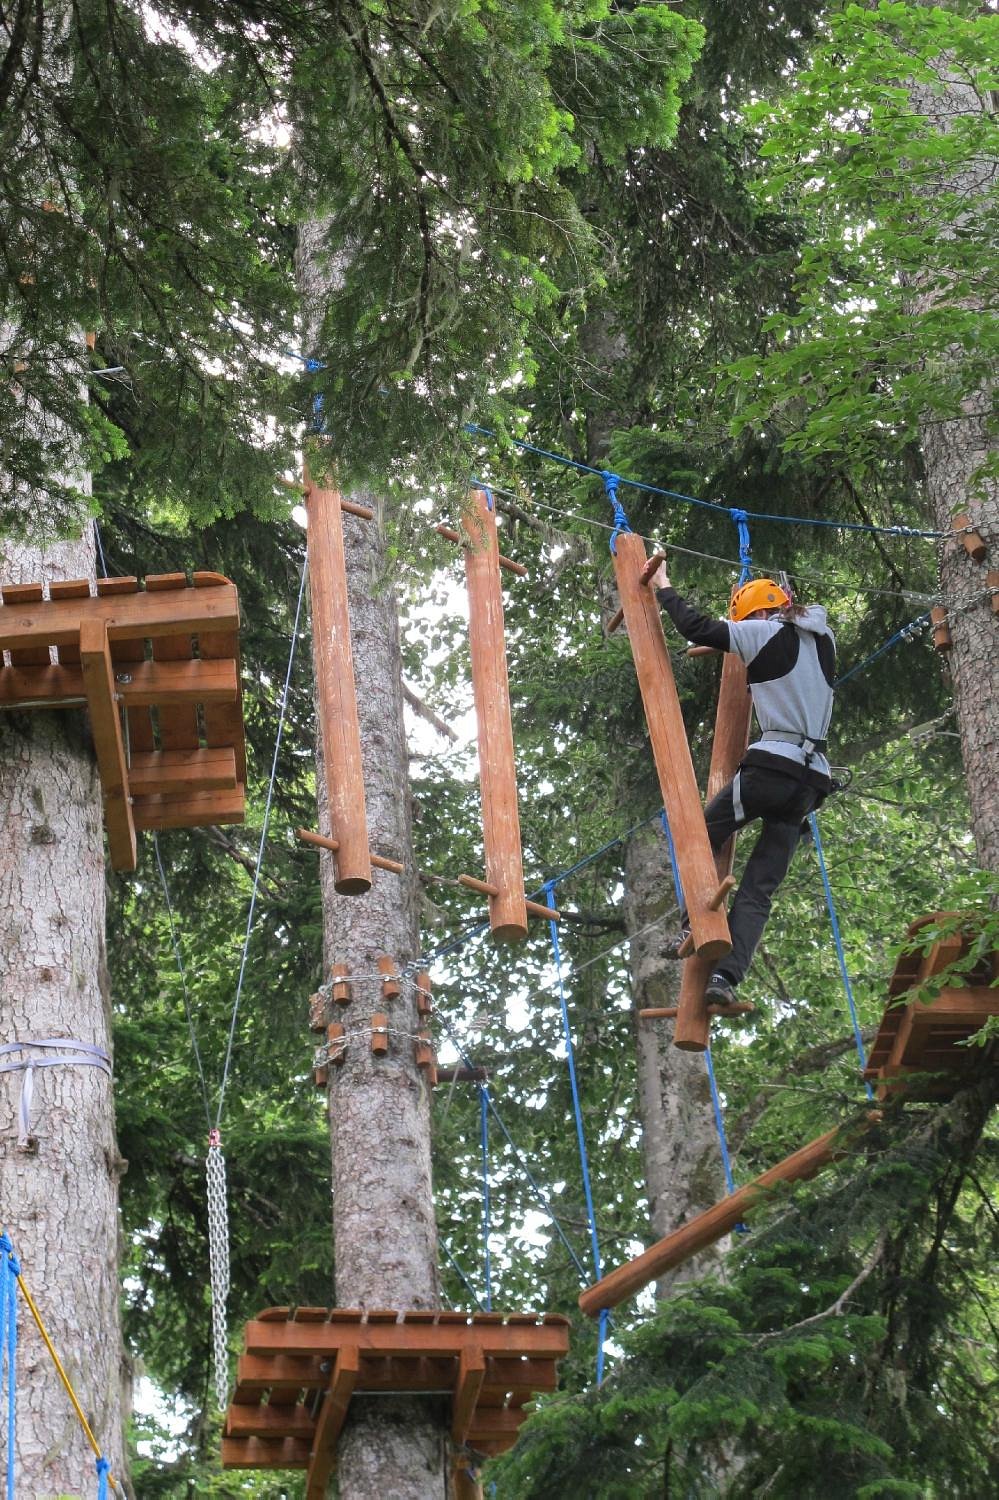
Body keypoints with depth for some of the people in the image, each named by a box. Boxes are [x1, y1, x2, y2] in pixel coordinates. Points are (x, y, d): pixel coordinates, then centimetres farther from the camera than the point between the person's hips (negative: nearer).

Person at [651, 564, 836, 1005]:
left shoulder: (766, 633, -1)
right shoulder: (823, 640, 18)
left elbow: (696, 627, -1)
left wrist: (663, 588, 13)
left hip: (772, 765, -6)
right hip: (812, 780, 6)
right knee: (759, 889, 3)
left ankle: (695, 927, 3)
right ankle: (727, 975, -11)